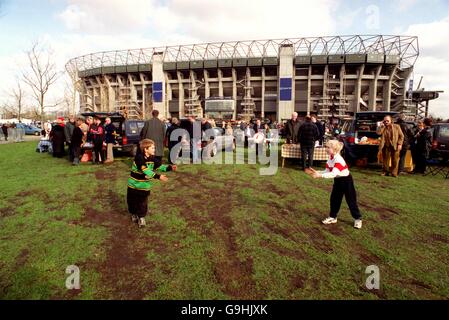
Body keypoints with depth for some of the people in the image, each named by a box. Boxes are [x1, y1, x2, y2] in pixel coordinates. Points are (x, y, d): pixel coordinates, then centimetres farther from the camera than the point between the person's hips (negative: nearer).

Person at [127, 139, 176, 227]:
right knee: (133, 201, 14)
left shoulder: (152, 158, -4)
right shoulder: (139, 158, -25)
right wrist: (158, 176, -38)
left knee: (143, 203, 7)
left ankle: (141, 217, 23)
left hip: (145, 186, 4)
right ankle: (133, 214, 37)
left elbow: (160, 166, -1)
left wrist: (170, 167, -18)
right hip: (134, 184, -4)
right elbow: (146, 171, -33)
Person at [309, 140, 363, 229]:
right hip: (338, 181, 8)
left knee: (351, 200, 3)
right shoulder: (330, 158, -3)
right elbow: (327, 171, -3)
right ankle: (332, 217, 23)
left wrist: (320, 175, -43)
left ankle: (358, 219, 19)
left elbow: (333, 174, -38)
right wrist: (316, 172, -16)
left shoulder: (339, 159, -30)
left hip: (346, 181, -8)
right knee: (334, 199, 10)